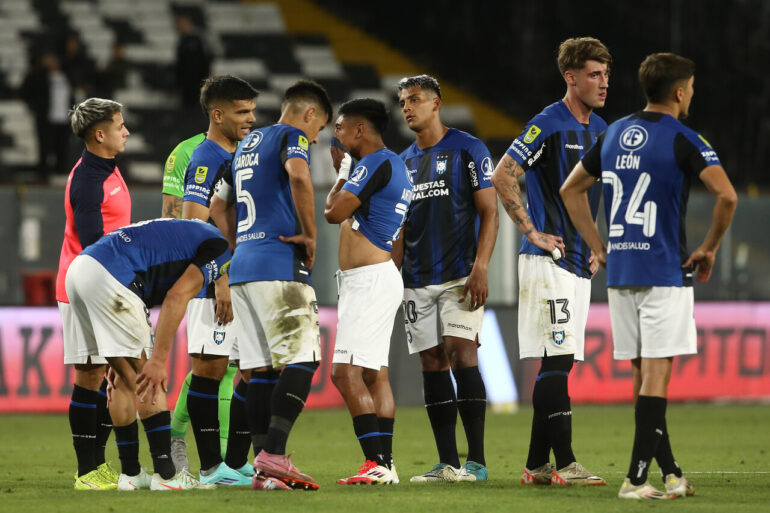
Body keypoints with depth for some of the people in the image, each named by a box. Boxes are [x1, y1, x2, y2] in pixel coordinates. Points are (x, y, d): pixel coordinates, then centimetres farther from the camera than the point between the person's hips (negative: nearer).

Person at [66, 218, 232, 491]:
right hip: (107, 275, -9)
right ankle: (166, 475, -3)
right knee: (147, 375, -2)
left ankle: (130, 473, 17)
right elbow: (176, 298, -10)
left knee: (127, 376, 15)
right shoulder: (221, 250, 2)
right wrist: (158, 360, -11)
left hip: (80, 267, 9)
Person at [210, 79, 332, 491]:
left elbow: (218, 206, 30)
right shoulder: (292, 136, -1)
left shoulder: (247, 145, 25)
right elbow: (298, 176, -23)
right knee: (301, 359, -9)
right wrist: (309, 234, -14)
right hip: (279, 264, -8)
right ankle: (273, 453, -20)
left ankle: (263, 467, 3)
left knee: (262, 368, 6)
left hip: (242, 270, 8)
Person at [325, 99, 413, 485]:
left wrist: (339, 182, 4)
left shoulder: (377, 163, -14)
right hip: (377, 277, 11)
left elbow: (334, 212, -16)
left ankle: (375, 463, -20)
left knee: (346, 372, -15)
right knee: (374, 373, 12)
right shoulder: (397, 168, 17)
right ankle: (385, 464, 12)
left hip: (369, 278, -11)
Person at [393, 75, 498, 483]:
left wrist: (480, 268, -17)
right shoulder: (404, 162, 16)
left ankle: (476, 460, -13)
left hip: (461, 275, -6)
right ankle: (447, 464, 5)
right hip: (418, 280, 6)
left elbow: (488, 212, -6)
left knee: (461, 352, -15)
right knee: (432, 363, 2)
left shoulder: (467, 150, -2)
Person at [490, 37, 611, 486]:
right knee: (556, 361, -12)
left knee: (558, 364, 9)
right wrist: (532, 232, -14)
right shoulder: (548, 125, -10)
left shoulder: (600, 130, 15)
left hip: (579, 264, 8)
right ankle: (564, 463, -14)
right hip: (548, 260, -8)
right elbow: (502, 177, -14)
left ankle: (537, 464, 12)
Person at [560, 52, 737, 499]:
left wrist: (599, 246, 19)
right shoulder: (681, 139, -9)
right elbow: (727, 195, -21)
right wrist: (709, 249, -7)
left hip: (619, 272, 6)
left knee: (644, 375, 12)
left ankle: (671, 473, 17)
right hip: (665, 272, -6)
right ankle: (637, 478, -12)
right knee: (656, 375, -6)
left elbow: (571, 189, 20)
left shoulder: (615, 134, 11)